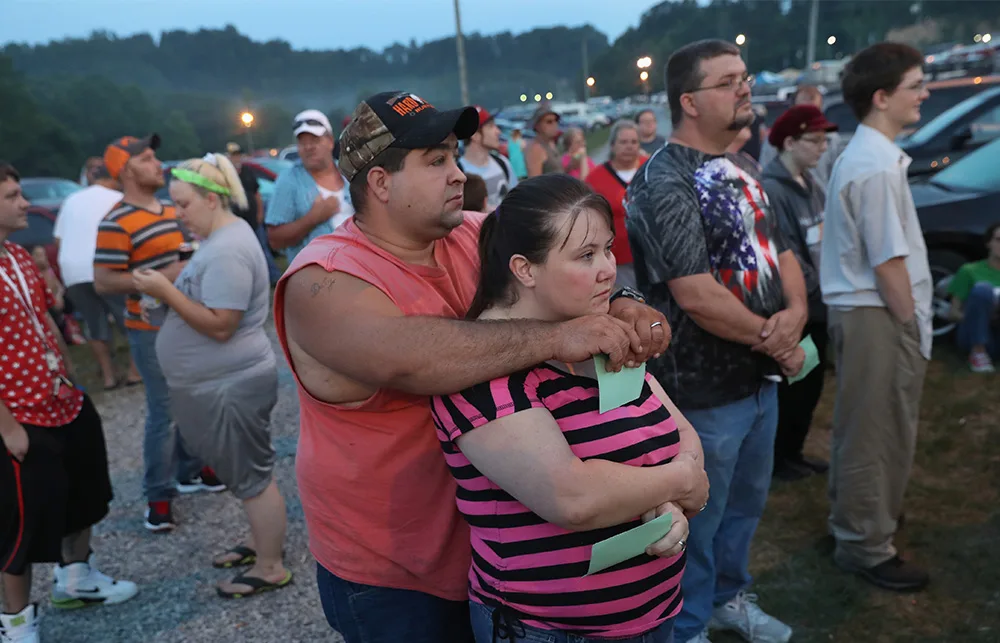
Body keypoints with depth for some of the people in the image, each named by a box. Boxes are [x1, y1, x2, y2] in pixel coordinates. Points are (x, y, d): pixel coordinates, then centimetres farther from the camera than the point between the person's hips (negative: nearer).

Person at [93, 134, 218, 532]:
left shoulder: (171, 212, 11)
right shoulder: (117, 224, -16)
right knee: (164, 411, -3)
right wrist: (162, 277, -24)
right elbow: (102, 282, -20)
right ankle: (158, 496, 12)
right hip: (152, 331, -8)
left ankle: (188, 471, 34)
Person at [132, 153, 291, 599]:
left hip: (232, 385, -11)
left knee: (252, 474, 2)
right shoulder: (222, 236, 11)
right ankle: (262, 542, 37)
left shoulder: (227, 251, -23)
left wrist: (165, 291, -21)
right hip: (224, 381, 11)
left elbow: (220, 325, -26)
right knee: (246, 472, 21)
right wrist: (168, 288, 7)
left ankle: (271, 568, 16)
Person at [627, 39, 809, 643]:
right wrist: (773, 341, -14)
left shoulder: (740, 173, 9)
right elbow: (696, 295, -26)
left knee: (747, 501, 24)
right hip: (704, 389, -8)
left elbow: (780, 251, 11)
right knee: (699, 516, 10)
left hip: (760, 377, 9)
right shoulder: (664, 183, -20)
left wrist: (795, 312, -10)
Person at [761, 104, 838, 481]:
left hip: (815, 307, 9)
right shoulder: (771, 190, -18)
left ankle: (794, 452, 32)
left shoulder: (811, 186, 11)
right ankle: (778, 458, 23)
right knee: (791, 388, 5)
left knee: (811, 385, 17)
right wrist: (820, 294, -16)